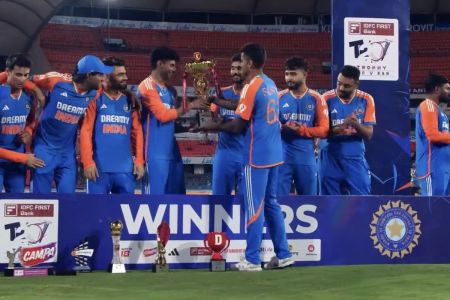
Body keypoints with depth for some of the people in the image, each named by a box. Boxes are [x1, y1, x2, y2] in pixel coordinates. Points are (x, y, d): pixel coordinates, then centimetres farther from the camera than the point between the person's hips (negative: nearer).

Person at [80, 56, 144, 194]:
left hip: (125, 168, 4)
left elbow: (137, 132, 11)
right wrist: (88, 162, -14)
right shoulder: (95, 98, -1)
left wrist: (139, 160, 3)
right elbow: (85, 131, -7)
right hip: (99, 168, -4)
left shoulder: (129, 100, 12)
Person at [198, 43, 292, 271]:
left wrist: (213, 126, 1)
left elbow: (238, 126, -13)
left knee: (254, 207, -4)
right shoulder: (271, 84, 12)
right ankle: (283, 255, 16)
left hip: (256, 157, -8)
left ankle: (252, 261, -1)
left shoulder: (251, 87, -14)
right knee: (271, 204, 15)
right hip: (274, 154, 8)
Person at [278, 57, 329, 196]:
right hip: (283, 157, 0)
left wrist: (301, 130, -16)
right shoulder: (280, 97, 5)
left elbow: (324, 129, -2)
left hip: (306, 158, 0)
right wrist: (282, 128, -16)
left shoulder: (316, 99, 2)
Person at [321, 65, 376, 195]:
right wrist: (342, 125, -23)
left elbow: (368, 135, -2)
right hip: (331, 159, -1)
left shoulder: (366, 100, -1)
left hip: (356, 159, 1)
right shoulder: (327, 98, -5)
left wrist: (356, 124, -23)